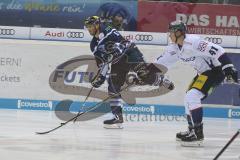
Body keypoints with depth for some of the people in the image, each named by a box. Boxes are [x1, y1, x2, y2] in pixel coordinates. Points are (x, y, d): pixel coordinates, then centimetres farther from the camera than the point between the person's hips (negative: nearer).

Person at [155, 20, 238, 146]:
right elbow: (162, 62, 17)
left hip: (216, 70, -10)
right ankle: (193, 131, 30)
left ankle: (198, 135, -19)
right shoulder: (175, 47, 5)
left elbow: (217, 51, -28)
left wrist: (229, 67, -32)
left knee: (192, 97, -20)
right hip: (204, 72, 10)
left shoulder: (192, 42, -25)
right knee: (189, 98, 16)